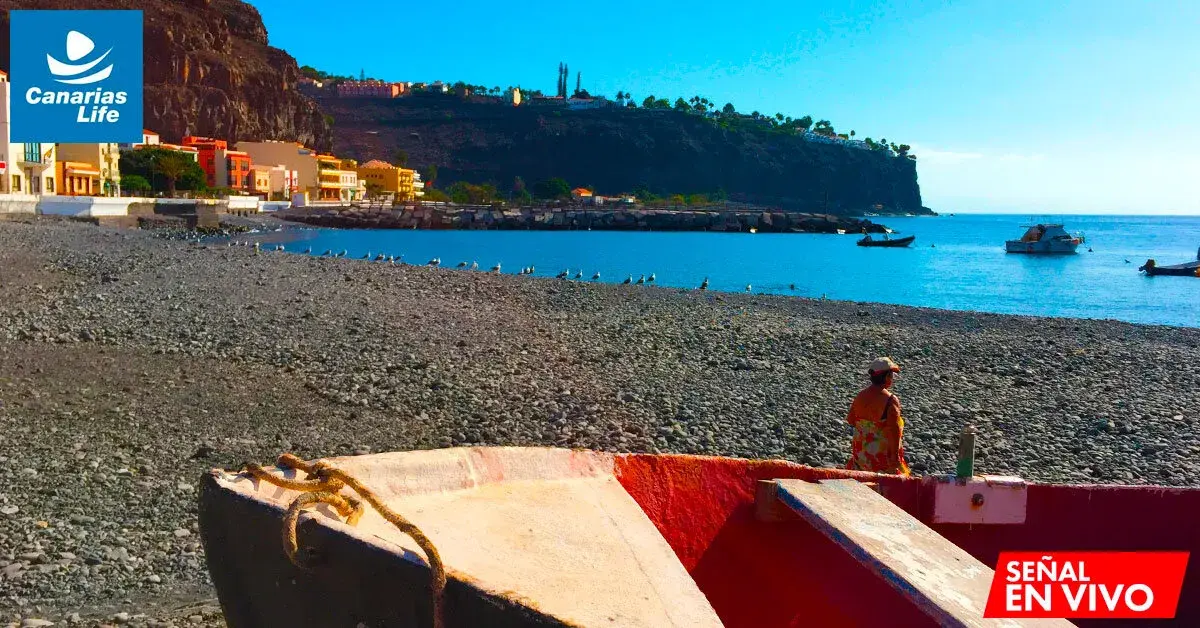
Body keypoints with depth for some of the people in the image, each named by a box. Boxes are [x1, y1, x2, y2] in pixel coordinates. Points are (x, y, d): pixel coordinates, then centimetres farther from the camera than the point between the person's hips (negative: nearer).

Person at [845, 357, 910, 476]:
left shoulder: (861, 396, -2)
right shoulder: (890, 400, -22)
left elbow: (850, 420, 8)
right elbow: (893, 431, -23)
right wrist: (895, 455, -16)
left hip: (860, 451, 6)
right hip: (882, 453, -6)